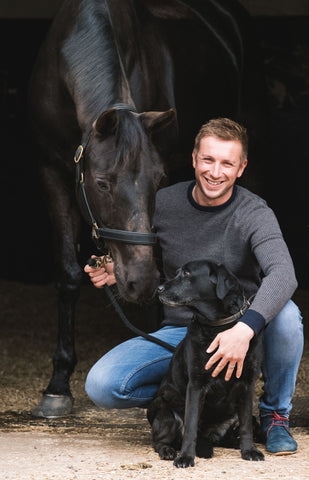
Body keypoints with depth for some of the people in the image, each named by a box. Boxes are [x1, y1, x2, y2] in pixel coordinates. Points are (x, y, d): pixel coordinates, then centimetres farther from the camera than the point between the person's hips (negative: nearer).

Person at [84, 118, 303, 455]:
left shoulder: (254, 214, -14)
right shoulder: (163, 204, -3)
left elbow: (283, 275, -32)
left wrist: (245, 328, -49)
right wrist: (115, 272, -11)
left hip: (237, 332, -2)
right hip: (179, 331, 2)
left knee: (286, 314, -35)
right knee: (101, 385, -22)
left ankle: (274, 416, -8)